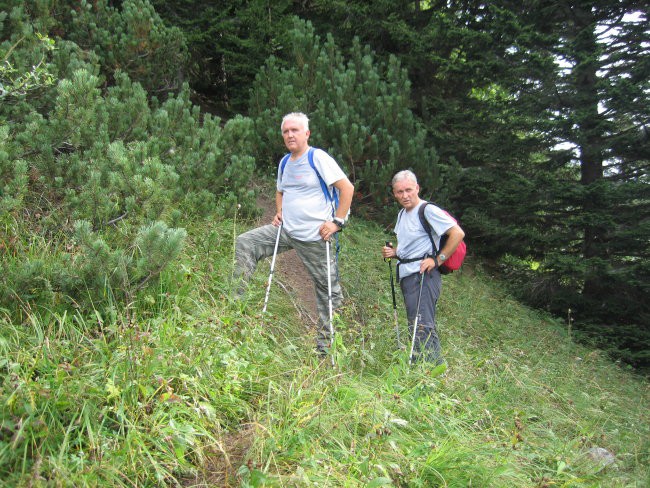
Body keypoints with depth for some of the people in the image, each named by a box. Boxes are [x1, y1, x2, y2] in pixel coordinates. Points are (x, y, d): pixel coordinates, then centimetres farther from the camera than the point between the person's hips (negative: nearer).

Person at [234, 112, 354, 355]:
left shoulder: (318, 158, -9)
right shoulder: (284, 164, 12)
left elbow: (347, 188, -14)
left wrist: (337, 221, -17)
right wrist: (279, 212, 11)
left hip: (315, 237, -6)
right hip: (286, 230, 7)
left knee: (328, 288, 1)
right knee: (245, 243, -7)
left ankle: (325, 345, 14)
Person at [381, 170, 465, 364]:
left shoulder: (428, 211, -10)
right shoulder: (402, 214, 18)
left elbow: (458, 233, -16)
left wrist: (437, 260, -17)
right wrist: (393, 252, 10)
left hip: (423, 275, -10)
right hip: (407, 275, 10)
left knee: (422, 326, -16)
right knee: (416, 327, 12)